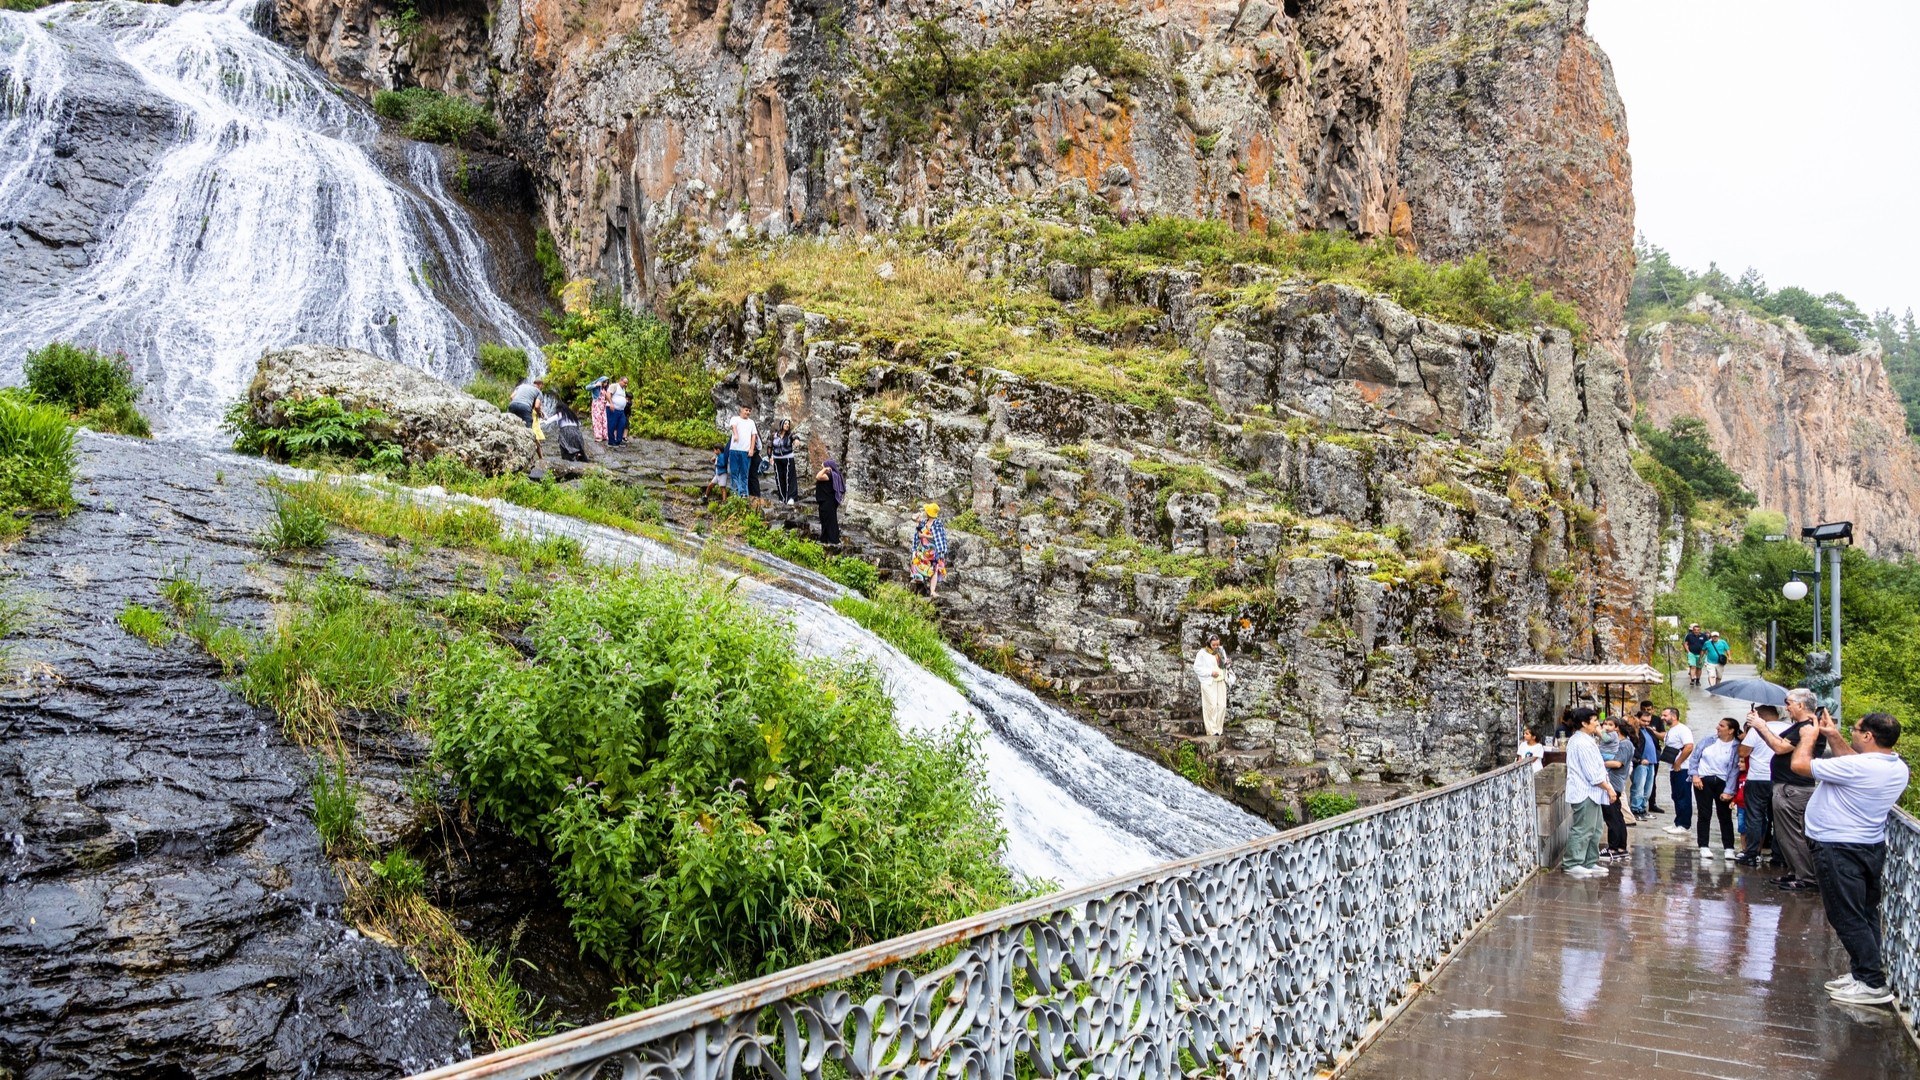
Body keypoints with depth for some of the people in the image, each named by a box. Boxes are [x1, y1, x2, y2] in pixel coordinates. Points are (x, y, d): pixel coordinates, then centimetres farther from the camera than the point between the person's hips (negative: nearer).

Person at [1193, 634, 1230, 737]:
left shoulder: (1221, 651, 11)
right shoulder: (1202, 653, -7)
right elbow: (1197, 667, -8)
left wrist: (1226, 663, -6)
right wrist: (1210, 672, -15)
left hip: (1221, 682, 5)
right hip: (1208, 682, -5)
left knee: (1222, 705, -1)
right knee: (1211, 706, -10)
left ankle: (1218, 729, 8)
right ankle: (1212, 730, -7)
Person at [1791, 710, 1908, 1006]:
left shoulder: (1857, 767, -26)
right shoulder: (1898, 768, 2)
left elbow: (1800, 764, -20)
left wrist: (1810, 736, -3)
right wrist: (1833, 736, 12)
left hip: (1840, 850, -9)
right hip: (1872, 847, 9)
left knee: (1847, 918, -2)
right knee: (1865, 914, 16)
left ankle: (1873, 984, 1)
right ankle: (1864, 974, 23)